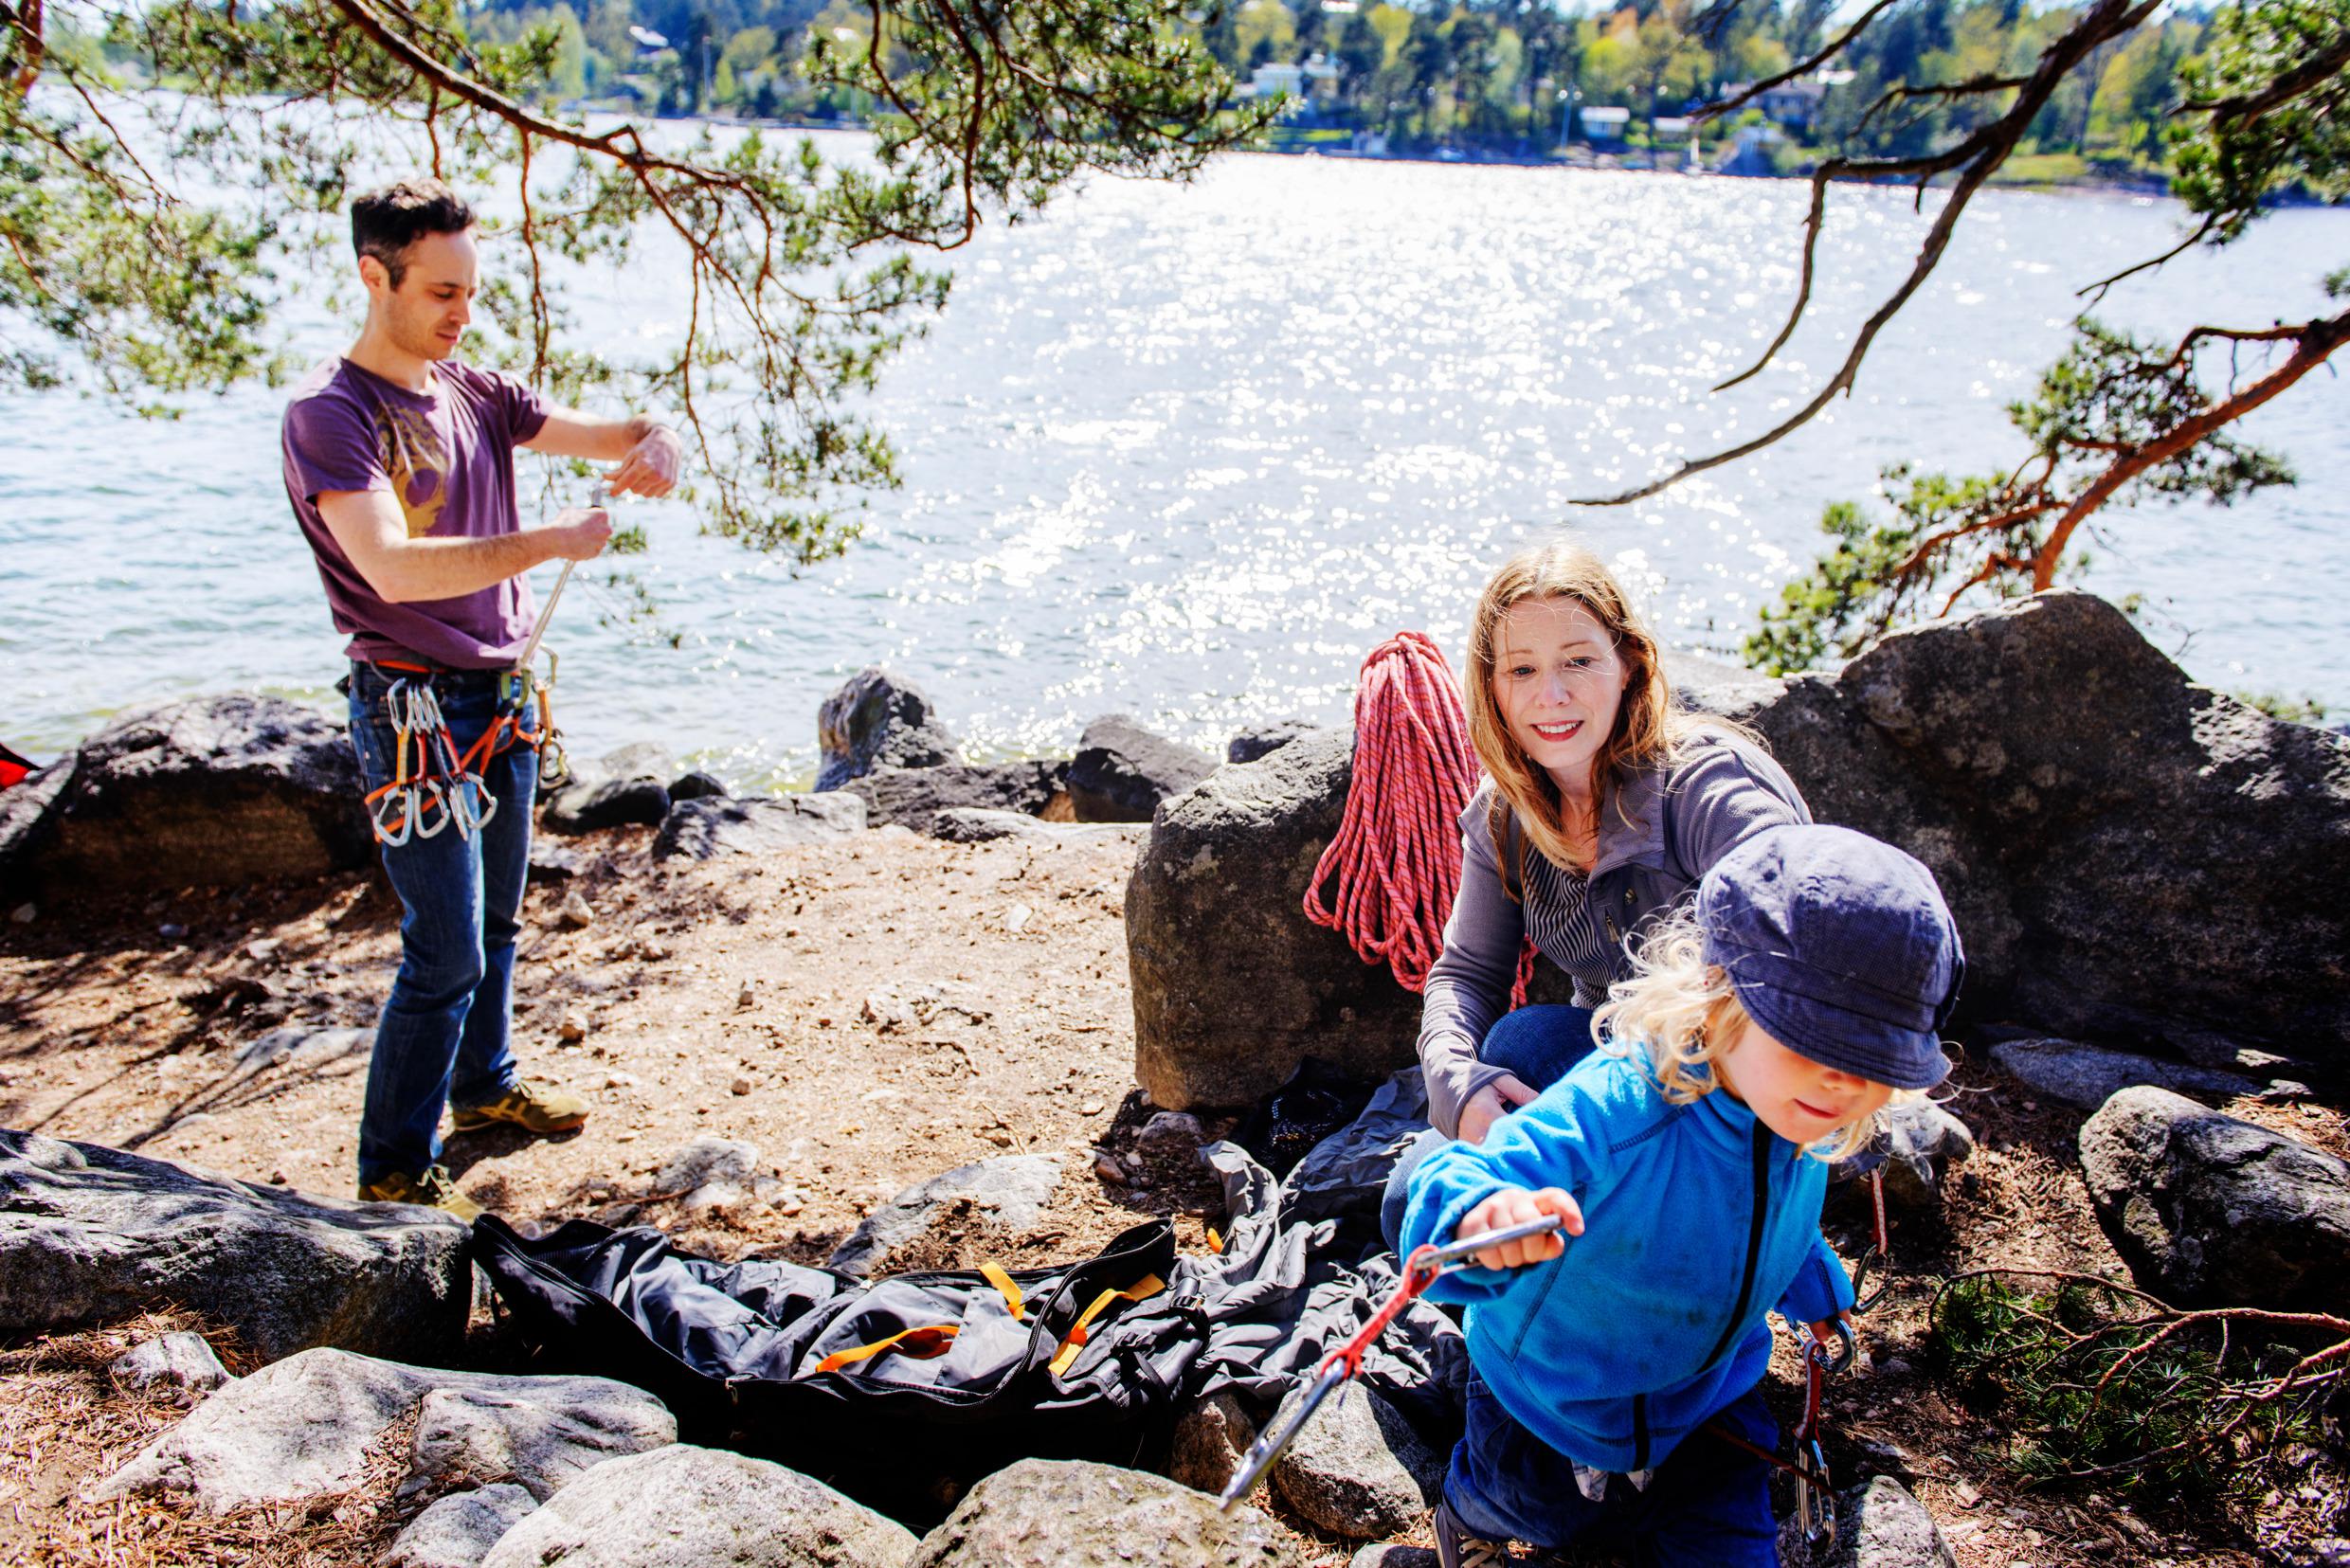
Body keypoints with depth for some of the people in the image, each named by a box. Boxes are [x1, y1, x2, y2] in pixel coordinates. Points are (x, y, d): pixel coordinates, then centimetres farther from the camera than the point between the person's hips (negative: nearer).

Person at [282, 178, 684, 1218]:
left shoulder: (475, 393, 9)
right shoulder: (330, 413, -14)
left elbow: (598, 433, 11)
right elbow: (394, 568, -27)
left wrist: (655, 446, -13)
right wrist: (552, 542, -28)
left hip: (505, 700, 7)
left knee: (495, 921, 20)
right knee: (445, 954, -5)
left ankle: (485, 1085, 39)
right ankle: (394, 1169, 9)